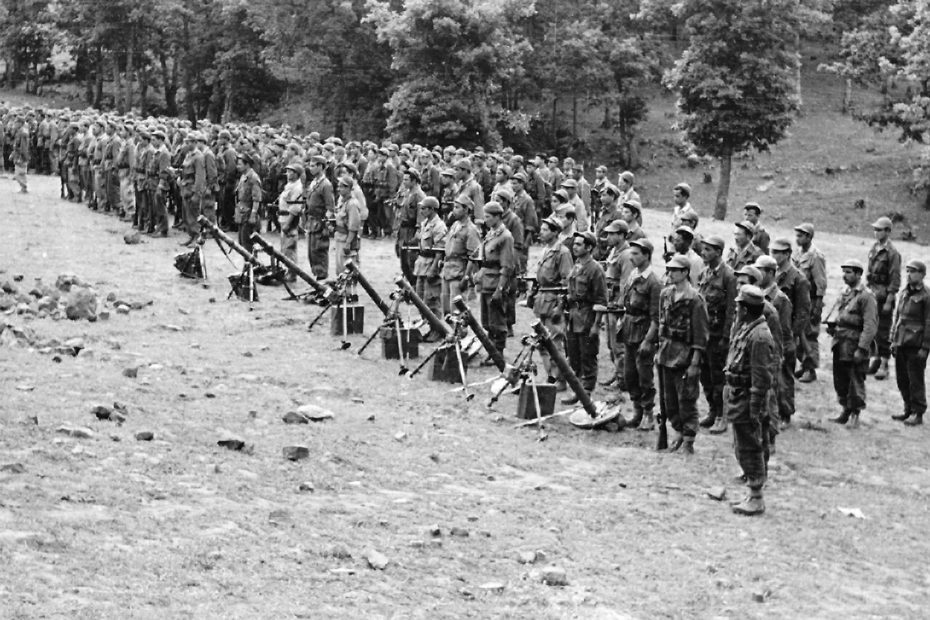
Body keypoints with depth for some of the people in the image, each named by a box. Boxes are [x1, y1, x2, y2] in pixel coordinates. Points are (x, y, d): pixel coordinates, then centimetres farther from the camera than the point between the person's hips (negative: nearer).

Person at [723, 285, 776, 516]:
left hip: (747, 401, -10)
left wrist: (755, 410, -22)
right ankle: (753, 494, 25)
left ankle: (756, 500, 5)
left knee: (750, 450, -2)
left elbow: (761, 378, -23)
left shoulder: (759, 336, -21)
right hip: (738, 400, 10)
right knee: (742, 449, 16)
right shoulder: (746, 329, 10)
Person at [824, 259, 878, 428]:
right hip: (840, 344, 8)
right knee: (840, 380, 13)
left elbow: (870, 326, -17)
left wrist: (861, 349, -21)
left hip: (854, 345, -8)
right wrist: (831, 324, 6)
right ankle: (845, 412, 25)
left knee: (856, 381, 0)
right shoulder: (844, 293, 14)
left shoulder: (866, 296, -11)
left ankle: (855, 416, 10)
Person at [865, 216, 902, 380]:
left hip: (884, 296, -7)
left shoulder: (892, 253, -12)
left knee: (883, 332, -2)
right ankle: (875, 358, 25)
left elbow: (895, 280, -14)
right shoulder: (874, 249, 9)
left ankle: (884, 365, 5)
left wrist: (889, 301, -16)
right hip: (872, 294, 7)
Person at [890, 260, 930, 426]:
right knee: (902, 379, 11)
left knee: (915, 380, -2)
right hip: (901, 344, 7)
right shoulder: (903, 292, 12)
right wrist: (893, 339, 15)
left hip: (916, 345, -7)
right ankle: (909, 410, 23)